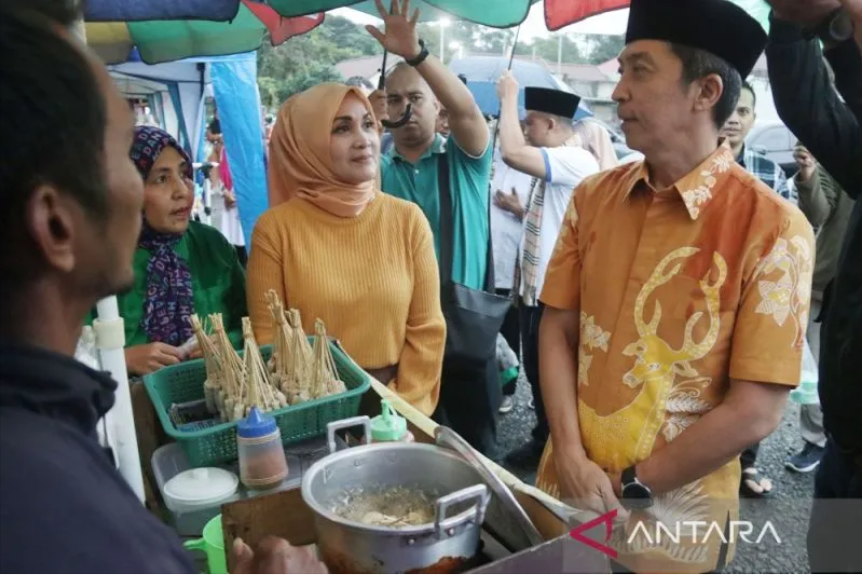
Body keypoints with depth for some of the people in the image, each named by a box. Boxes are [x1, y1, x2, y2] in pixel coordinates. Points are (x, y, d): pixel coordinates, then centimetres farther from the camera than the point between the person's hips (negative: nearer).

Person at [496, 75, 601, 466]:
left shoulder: (578, 160, -18)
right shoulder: (552, 165, 15)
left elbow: (512, 154, -32)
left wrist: (508, 97, -20)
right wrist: (516, 207, 10)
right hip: (535, 287, 10)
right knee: (537, 373, 20)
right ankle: (543, 441, 37)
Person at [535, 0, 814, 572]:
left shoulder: (772, 228, -15)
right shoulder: (593, 197, -2)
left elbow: (757, 411, -15)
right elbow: (558, 329, 0)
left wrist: (629, 485, -11)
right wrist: (569, 454, -11)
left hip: (673, 519, -3)